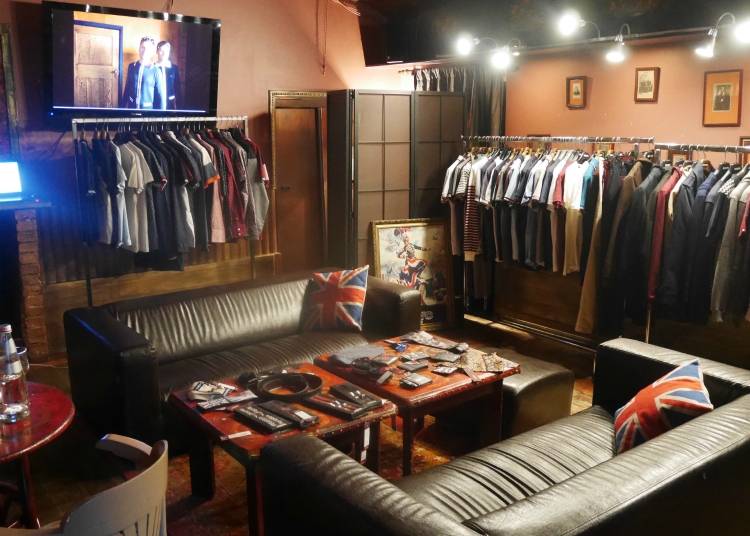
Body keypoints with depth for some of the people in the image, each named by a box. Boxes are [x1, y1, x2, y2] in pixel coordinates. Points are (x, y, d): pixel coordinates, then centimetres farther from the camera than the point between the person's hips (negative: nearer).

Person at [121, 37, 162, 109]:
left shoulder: (155, 71, -6)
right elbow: (127, 88, 12)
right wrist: (122, 106, 11)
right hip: (131, 107, 3)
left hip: (147, 108, -3)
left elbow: (160, 95, -6)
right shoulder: (131, 66, 5)